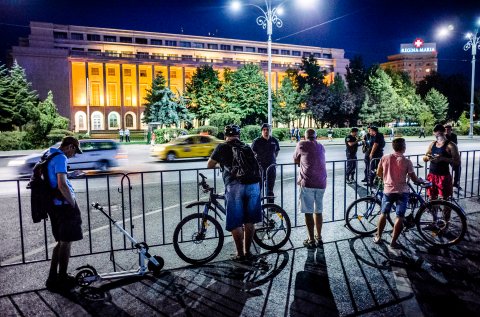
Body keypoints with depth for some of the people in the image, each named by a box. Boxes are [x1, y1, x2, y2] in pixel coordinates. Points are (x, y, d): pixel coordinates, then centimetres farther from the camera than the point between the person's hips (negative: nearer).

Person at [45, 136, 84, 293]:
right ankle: (62, 280, 12)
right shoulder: (60, 158, -15)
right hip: (64, 206, -9)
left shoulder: (49, 157, 16)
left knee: (61, 242, 19)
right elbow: (62, 185, -25)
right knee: (66, 243, 2)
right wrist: (73, 204, -16)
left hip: (54, 205, 9)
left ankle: (53, 277, 25)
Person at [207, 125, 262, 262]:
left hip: (234, 185, -4)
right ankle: (247, 252, 24)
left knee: (235, 223, 7)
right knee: (249, 221, 15)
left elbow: (209, 165, 21)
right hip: (253, 184, 4)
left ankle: (240, 254, 15)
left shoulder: (222, 147, 12)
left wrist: (220, 162, 40)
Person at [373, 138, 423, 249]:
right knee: (400, 217, 3)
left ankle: (378, 237, 21)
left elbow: (378, 174, 8)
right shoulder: (406, 161, -8)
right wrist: (420, 180, 21)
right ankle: (393, 241, 4)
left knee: (383, 214, 16)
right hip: (402, 191, -3)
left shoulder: (385, 158, -2)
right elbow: (414, 178, -1)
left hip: (388, 190, 3)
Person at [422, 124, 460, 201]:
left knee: (444, 199, 2)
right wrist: (427, 157, -10)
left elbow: (457, 162, -13)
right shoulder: (432, 144, 9)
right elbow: (424, 158, 14)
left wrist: (443, 158, -26)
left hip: (444, 176, -5)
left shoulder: (450, 145, -7)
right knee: (432, 198, 11)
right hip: (432, 175, 5)